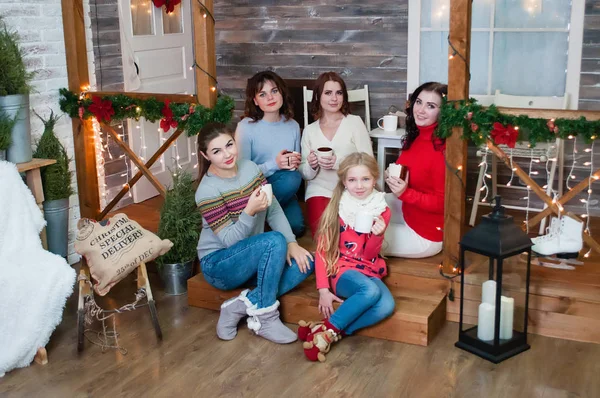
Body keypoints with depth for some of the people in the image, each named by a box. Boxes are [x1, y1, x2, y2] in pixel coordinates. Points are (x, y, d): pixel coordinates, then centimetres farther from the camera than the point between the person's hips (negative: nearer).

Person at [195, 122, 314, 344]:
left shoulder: (250, 168, -1)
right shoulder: (208, 191, -20)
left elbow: (274, 210, -1)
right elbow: (229, 240, -22)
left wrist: (291, 243, -14)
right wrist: (249, 211, -37)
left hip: (252, 257, 7)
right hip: (219, 263, -7)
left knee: (305, 262, -15)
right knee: (274, 241, -32)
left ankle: (242, 304, -16)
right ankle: (265, 318, -21)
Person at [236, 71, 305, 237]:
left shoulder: (293, 125, 2)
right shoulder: (246, 126, -13)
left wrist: (295, 163, -12)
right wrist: (274, 164, -26)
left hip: (284, 192, 5)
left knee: (296, 226, -22)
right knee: (292, 178, -32)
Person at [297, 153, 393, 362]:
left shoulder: (382, 211, 3)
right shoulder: (336, 208, -2)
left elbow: (369, 255, 2)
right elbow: (322, 251, -3)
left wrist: (377, 235, -20)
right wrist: (323, 290, -13)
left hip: (369, 271, 3)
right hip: (341, 269, -3)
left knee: (387, 306, -30)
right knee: (371, 291, -36)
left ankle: (326, 331, -23)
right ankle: (329, 330, -22)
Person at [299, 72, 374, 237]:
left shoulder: (355, 122, -1)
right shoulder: (309, 131, 8)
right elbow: (305, 174, 9)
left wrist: (339, 163, -22)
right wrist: (311, 166, -15)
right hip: (320, 191, 2)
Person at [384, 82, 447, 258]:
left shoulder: (442, 148, -28)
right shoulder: (416, 136, -2)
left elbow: (443, 203, -25)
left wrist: (405, 193, -34)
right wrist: (394, 177, -9)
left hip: (426, 233, -8)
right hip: (408, 211, 9)